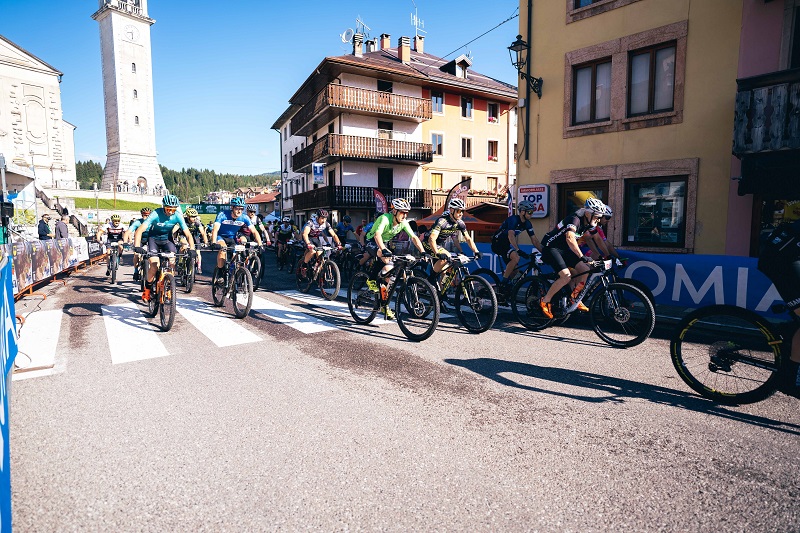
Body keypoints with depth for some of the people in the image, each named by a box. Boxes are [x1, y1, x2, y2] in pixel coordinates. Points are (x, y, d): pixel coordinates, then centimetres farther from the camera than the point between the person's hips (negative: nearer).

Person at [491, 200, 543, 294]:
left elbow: (535, 241, 3)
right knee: (516, 257, -31)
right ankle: (503, 283, -21)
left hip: (506, 244, 9)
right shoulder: (513, 219, -22)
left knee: (514, 269, 4)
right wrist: (519, 250, -47)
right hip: (497, 243, -9)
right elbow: (511, 236, -37)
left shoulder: (527, 224, 1)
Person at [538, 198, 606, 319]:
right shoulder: (575, 219, -25)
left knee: (587, 272, -4)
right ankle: (544, 301, -9)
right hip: (551, 247, -8)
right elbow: (570, 238, -42)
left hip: (565, 250, 9)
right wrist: (582, 256, -50)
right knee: (566, 276, -24)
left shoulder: (589, 223, 2)